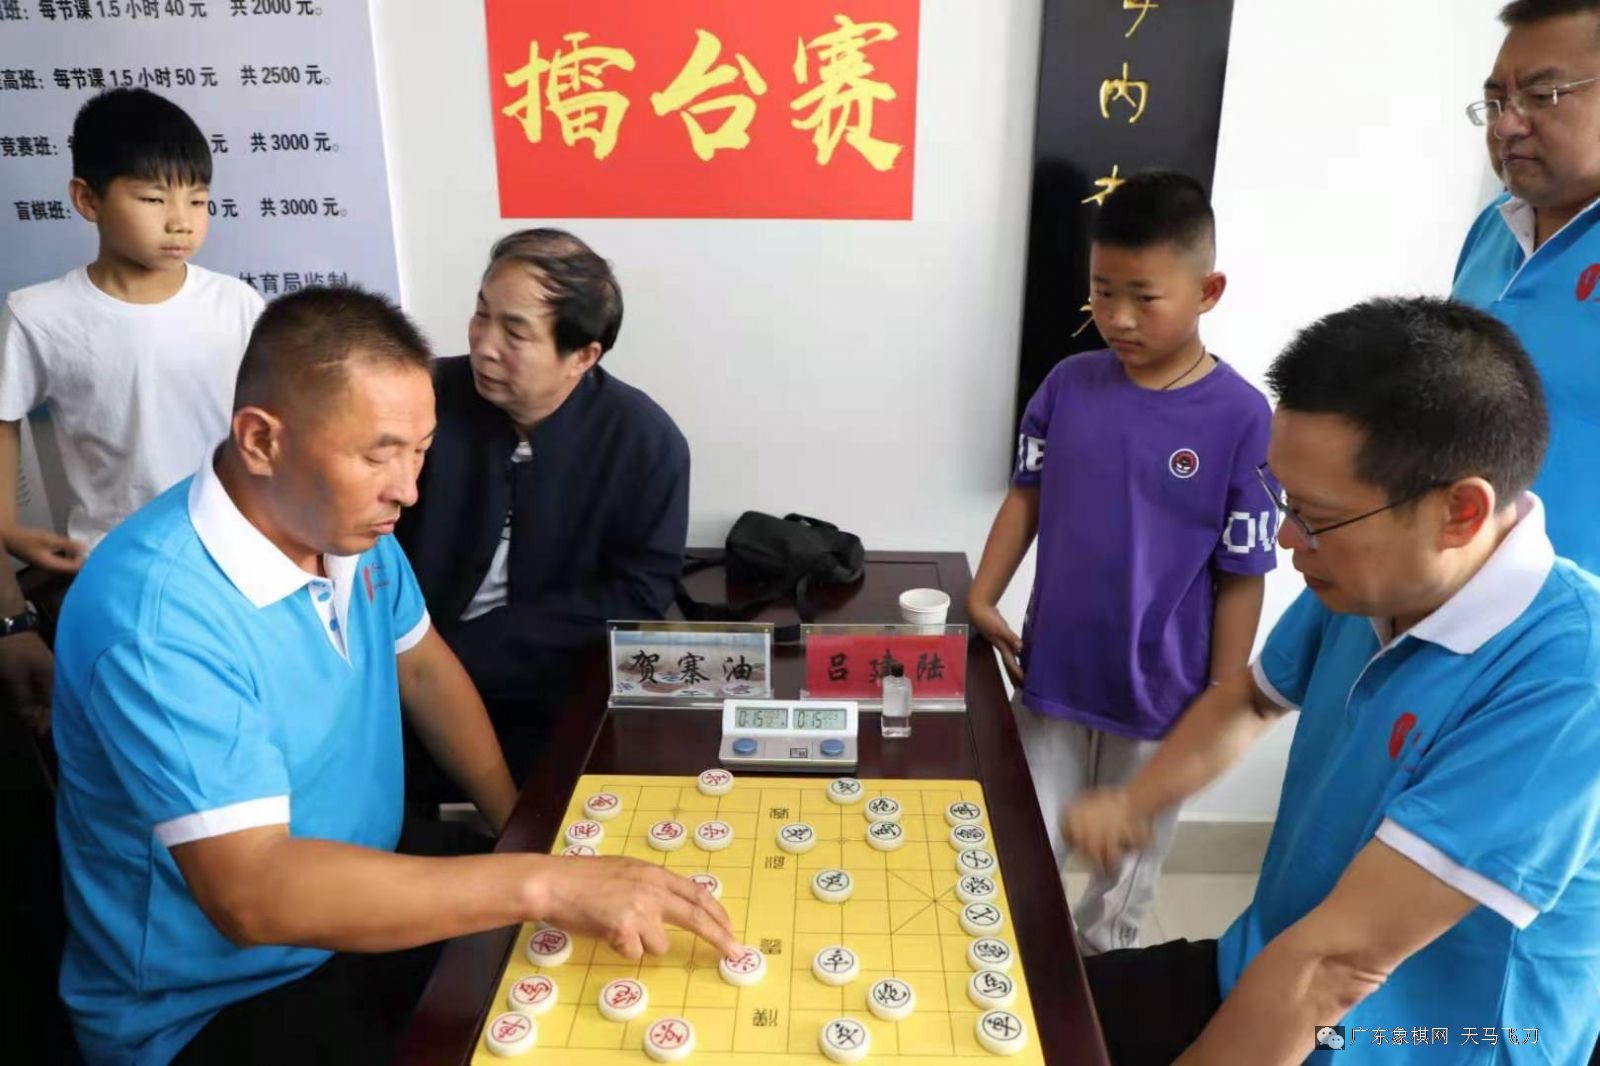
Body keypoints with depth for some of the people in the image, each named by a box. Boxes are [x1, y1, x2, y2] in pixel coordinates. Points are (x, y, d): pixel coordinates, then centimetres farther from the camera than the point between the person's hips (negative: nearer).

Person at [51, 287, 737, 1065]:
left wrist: (521, 827, 0)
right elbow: (251, 892, -36)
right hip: (212, 1003, -7)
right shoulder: (160, 612, -30)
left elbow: (423, 667, 9)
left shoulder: (348, 526, -6)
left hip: (360, 898, 7)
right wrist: (542, 885, -38)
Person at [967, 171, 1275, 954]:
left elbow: (1241, 579, -11)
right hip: (1052, 677, 3)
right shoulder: (1069, 385, -5)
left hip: (1161, 699, -2)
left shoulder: (1241, 419, -16)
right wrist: (981, 600, -4)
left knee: (1126, 875, 19)